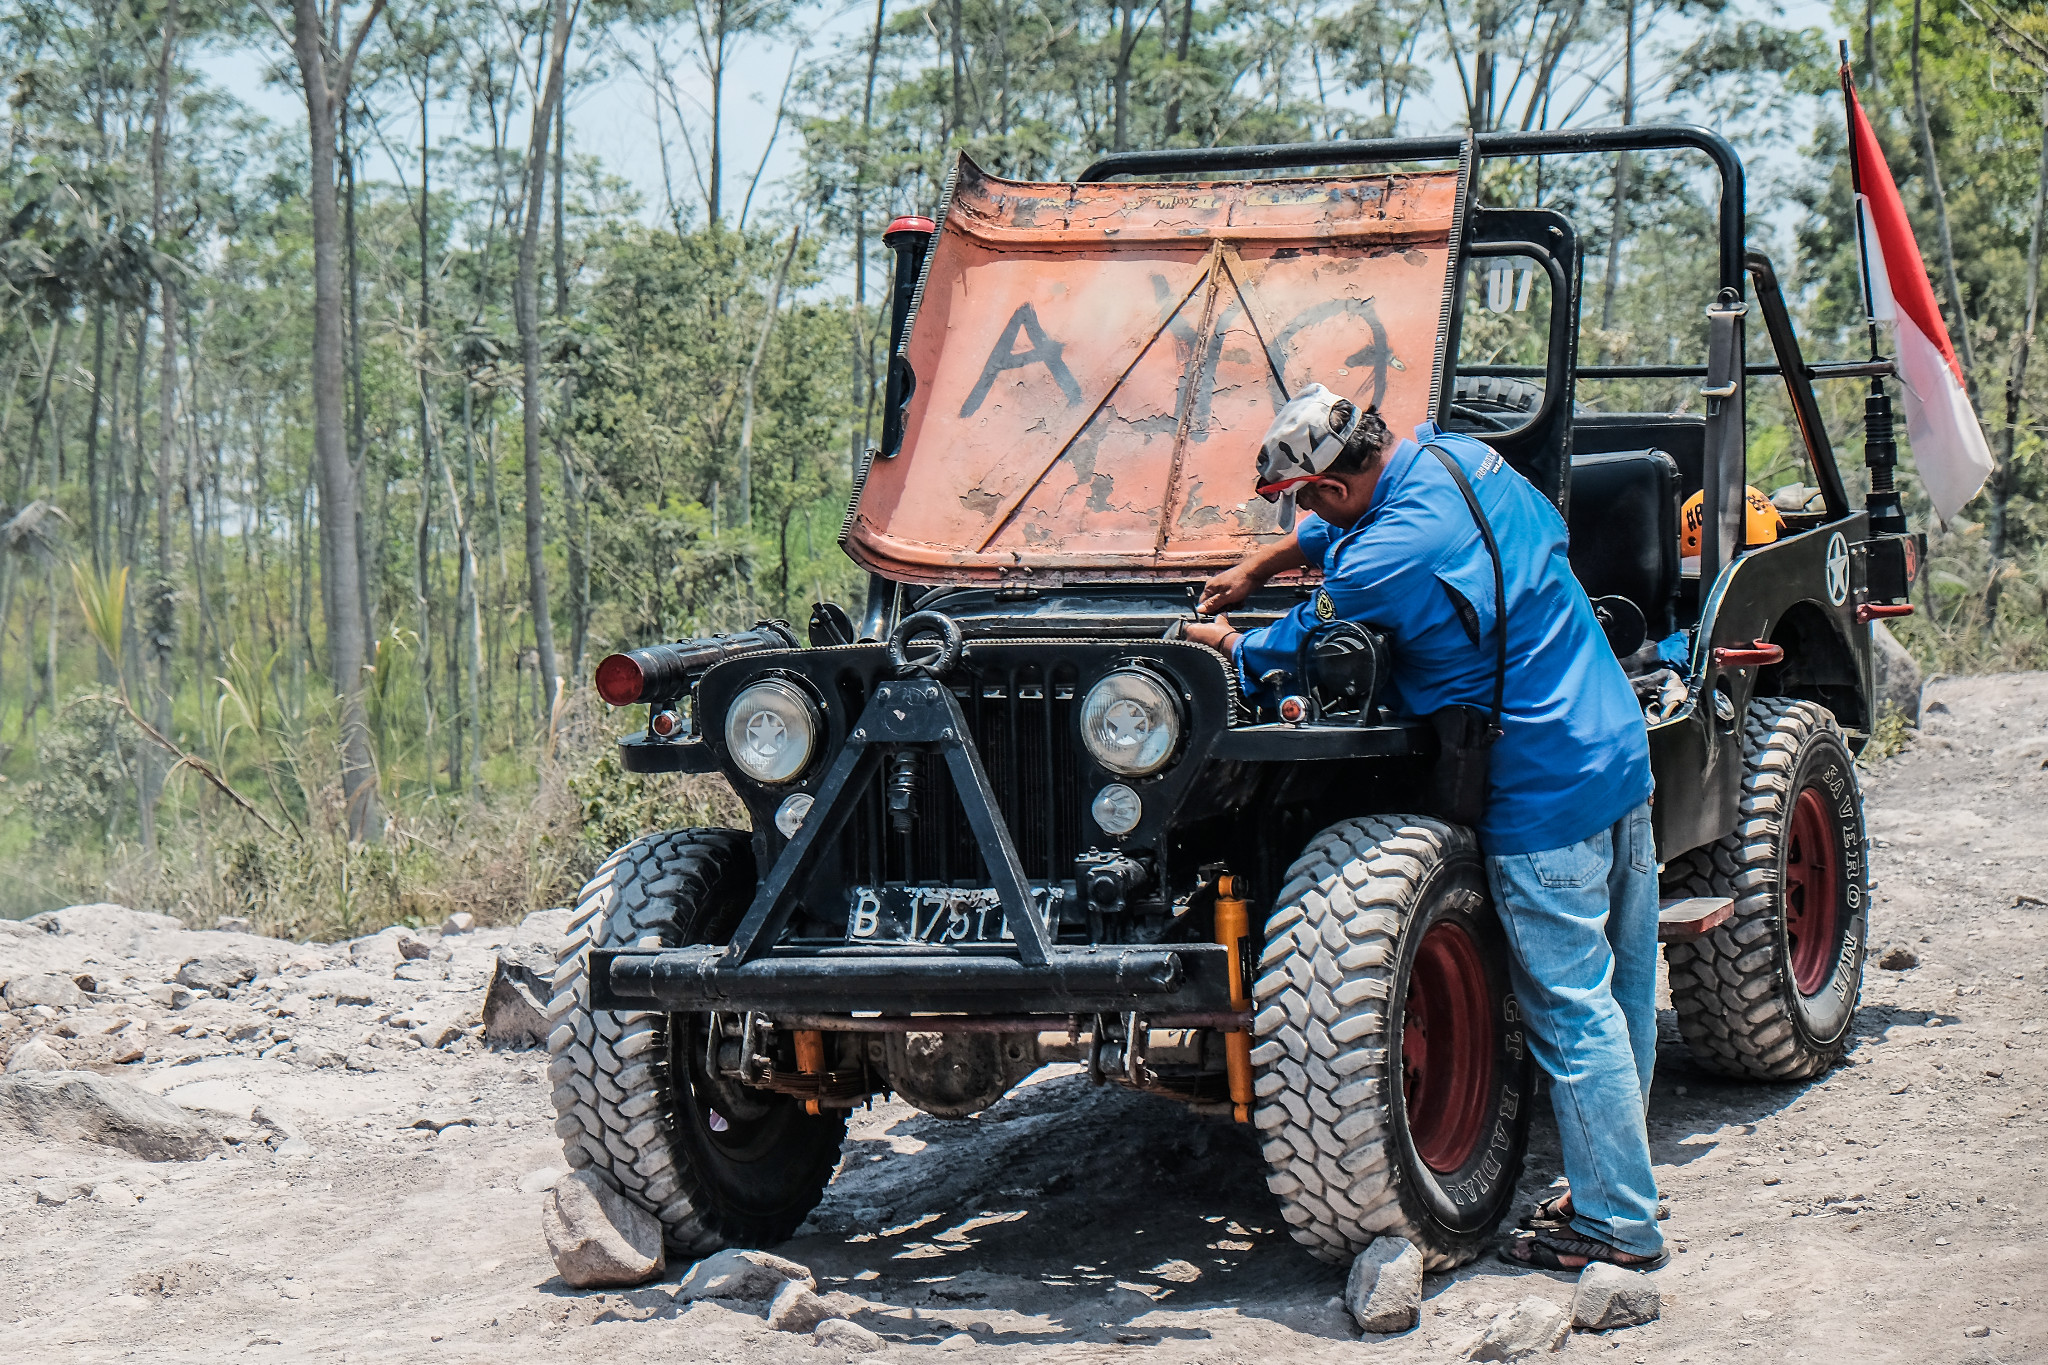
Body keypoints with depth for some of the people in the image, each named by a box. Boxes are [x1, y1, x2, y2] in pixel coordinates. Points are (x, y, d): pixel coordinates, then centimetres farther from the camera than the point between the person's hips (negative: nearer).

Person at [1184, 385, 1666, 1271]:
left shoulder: (1387, 559, -21)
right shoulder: (1455, 457, 5)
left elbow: (1290, 656, -6)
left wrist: (1226, 643, 13)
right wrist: (1263, 565, 28)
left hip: (1545, 791, -10)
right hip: (1623, 750, 10)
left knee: (1572, 1012, -2)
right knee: (1624, 991, 15)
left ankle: (1617, 1223, 4)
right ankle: (1618, 1184, 27)